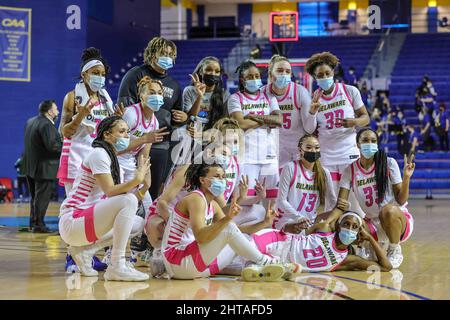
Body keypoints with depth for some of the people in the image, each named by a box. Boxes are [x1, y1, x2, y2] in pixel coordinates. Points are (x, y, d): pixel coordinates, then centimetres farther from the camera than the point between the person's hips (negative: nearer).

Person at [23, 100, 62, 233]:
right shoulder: (46, 125, -19)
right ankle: (38, 225, 1)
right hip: (44, 167, -9)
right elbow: (51, 145, -27)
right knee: (42, 197, -2)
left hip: (30, 166, 9)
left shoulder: (31, 121, 10)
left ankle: (33, 222, 26)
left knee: (35, 196, 19)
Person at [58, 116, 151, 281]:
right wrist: (136, 179, -26)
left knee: (138, 223, 11)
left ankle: (85, 250, 5)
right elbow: (110, 192, -19)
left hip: (87, 221, 10)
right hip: (72, 222, -10)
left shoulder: (112, 159, 20)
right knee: (128, 200, -24)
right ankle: (116, 266, -23)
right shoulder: (99, 153, -9)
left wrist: (144, 187, 0)